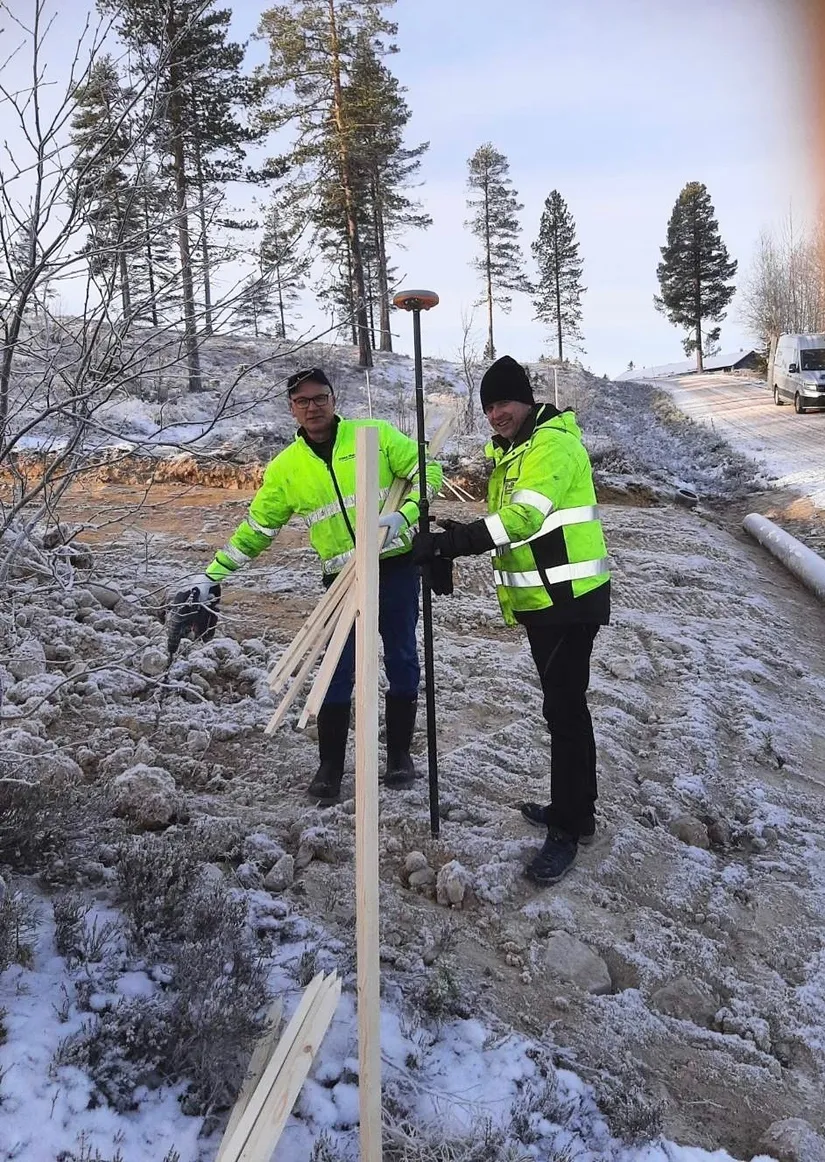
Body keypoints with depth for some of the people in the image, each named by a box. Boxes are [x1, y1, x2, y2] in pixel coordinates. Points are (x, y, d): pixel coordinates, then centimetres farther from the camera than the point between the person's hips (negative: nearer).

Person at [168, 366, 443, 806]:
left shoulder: (376, 434, -2)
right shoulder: (284, 468, 3)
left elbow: (426, 470, 0)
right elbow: (255, 530, 8)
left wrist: (404, 515, -17)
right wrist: (211, 576, 5)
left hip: (396, 566, 0)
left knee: (402, 661, 8)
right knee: (339, 671, -2)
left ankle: (399, 753, 25)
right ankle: (329, 767, 13)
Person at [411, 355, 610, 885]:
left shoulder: (553, 443, -16)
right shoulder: (508, 450, 16)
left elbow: (525, 516, -30)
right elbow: (506, 524, 19)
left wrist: (453, 540, -36)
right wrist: (453, 542, 2)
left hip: (570, 600, -10)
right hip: (540, 601, 10)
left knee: (565, 710, -5)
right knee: (565, 707, 18)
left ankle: (568, 828, 6)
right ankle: (574, 809, 33)